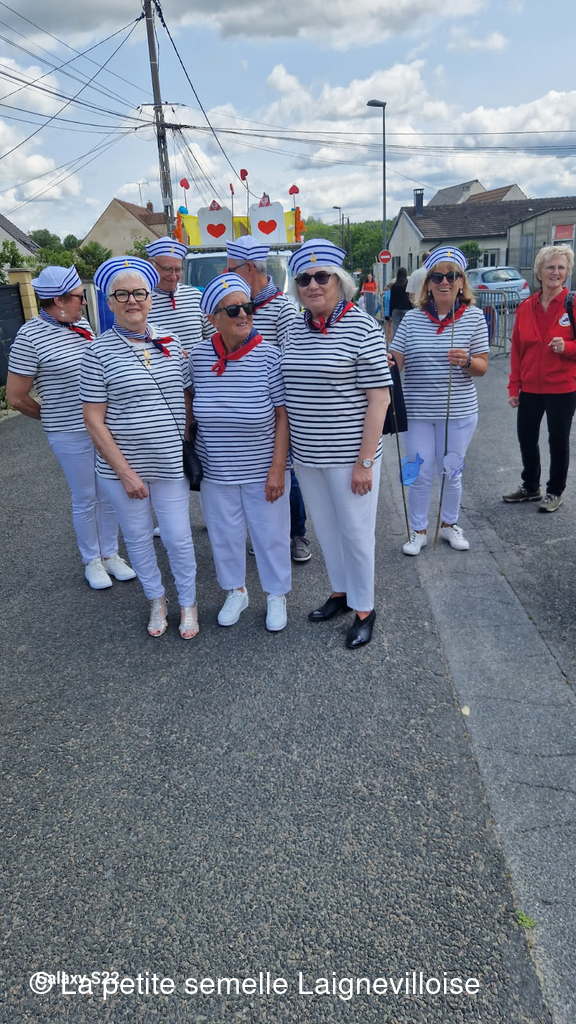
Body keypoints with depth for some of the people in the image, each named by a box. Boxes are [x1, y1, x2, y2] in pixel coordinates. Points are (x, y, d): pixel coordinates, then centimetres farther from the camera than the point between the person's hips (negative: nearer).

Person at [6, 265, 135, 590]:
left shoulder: (82, 324, 5)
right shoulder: (31, 336, -14)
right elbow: (16, 396, -8)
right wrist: (52, 417, 4)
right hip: (71, 434, -5)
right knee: (85, 499, 8)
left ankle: (111, 553, 32)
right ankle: (92, 561, 27)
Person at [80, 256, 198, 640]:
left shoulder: (170, 344, 3)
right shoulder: (98, 352, -7)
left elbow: (187, 399, 12)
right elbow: (94, 420, -8)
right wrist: (125, 471, -12)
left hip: (172, 464, 2)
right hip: (122, 466, -1)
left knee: (178, 538, 6)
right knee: (138, 537, 13)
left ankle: (188, 603, 28)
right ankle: (156, 599, 35)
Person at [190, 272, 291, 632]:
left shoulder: (269, 356, -14)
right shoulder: (199, 355, -6)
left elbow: (283, 415, -11)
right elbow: (193, 406, 8)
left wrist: (277, 468, -14)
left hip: (262, 470, -2)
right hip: (216, 471, 3)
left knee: (271, 534, 12)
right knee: (225, 535, 17)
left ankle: (277, 595, 34)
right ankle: (236, 591, 40)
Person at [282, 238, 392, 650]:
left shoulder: (362, 327, -11)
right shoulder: (296, 329, 7)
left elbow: (379, 397, -13)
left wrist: (365, 461, -16)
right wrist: (288, 449, 12)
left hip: (348, 456, -6)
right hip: (307, 454, 6)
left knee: (356, 532, 6)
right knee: (326, 528, 18)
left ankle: (364, 609, 24)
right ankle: (340, 592, 39)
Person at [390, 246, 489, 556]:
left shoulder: (474, 317, -3)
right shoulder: (412, 318, -1)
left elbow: (482, 367, -2)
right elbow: (395, 360, -3)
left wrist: (467, 361, -23)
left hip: (458, 412, 0)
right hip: (418, 411, 0)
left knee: (452, 471, 13)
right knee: (420, 474, 6)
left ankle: (449, 524, 35)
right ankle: (418, 531, 25)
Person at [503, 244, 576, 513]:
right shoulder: (526, 307, 3)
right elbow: (516, 350, 7)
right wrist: (514, 387, 5)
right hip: (530, 388, 4)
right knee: (526, 438, 14)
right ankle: (530, 487, 35)